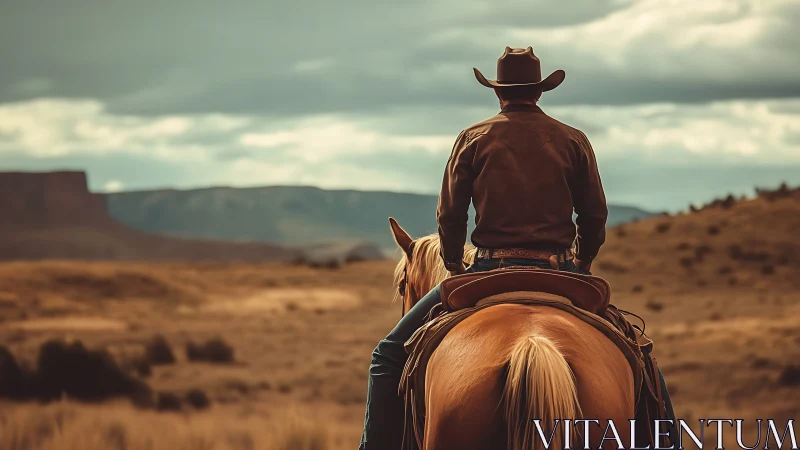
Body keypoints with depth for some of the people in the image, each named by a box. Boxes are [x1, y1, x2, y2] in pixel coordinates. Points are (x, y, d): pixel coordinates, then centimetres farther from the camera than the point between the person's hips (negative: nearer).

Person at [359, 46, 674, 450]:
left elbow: (450, 214, 4)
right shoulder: (574, 141, 8)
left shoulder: (473, 138, 5)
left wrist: (454, 267, 20)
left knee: (391, 353, 7)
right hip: (559, 272, 2)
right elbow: (595, 216, 11)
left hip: (491, 269, -1)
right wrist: (580, 266, 27)